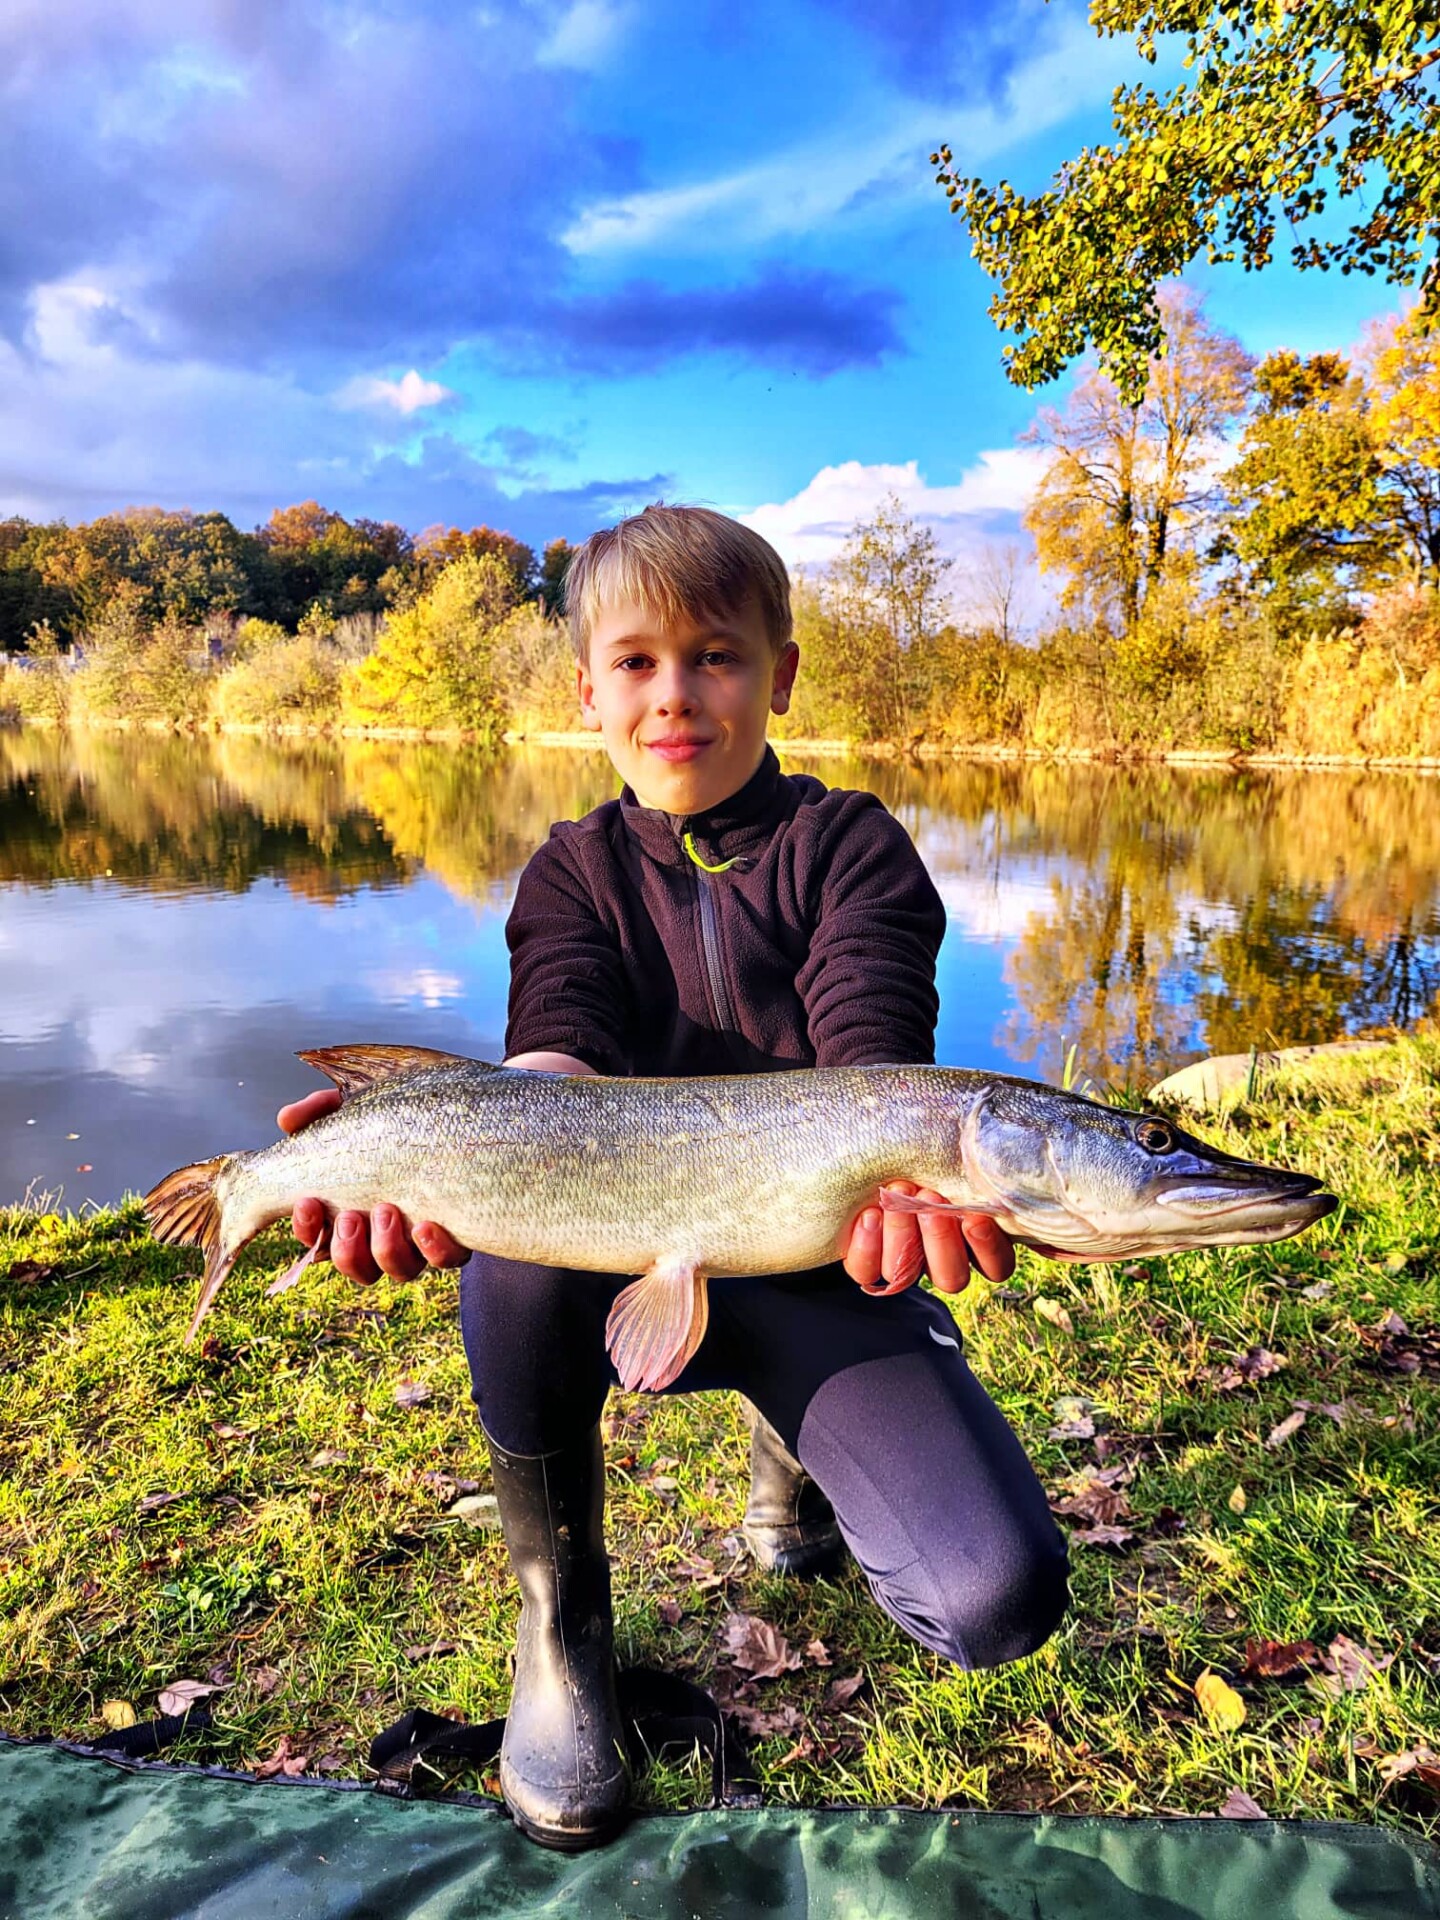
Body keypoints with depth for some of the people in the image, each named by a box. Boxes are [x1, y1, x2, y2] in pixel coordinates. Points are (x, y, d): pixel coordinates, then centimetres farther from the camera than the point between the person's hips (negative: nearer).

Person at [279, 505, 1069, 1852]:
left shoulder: (850, 845, -2)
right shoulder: (574, 873, 3)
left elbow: (873, 1053, -19)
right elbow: (555, 1057, -15)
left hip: (819, 1262, 0)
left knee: (998, 1603, -19)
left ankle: (793, 1453, 18)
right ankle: (561, 1621, -6)